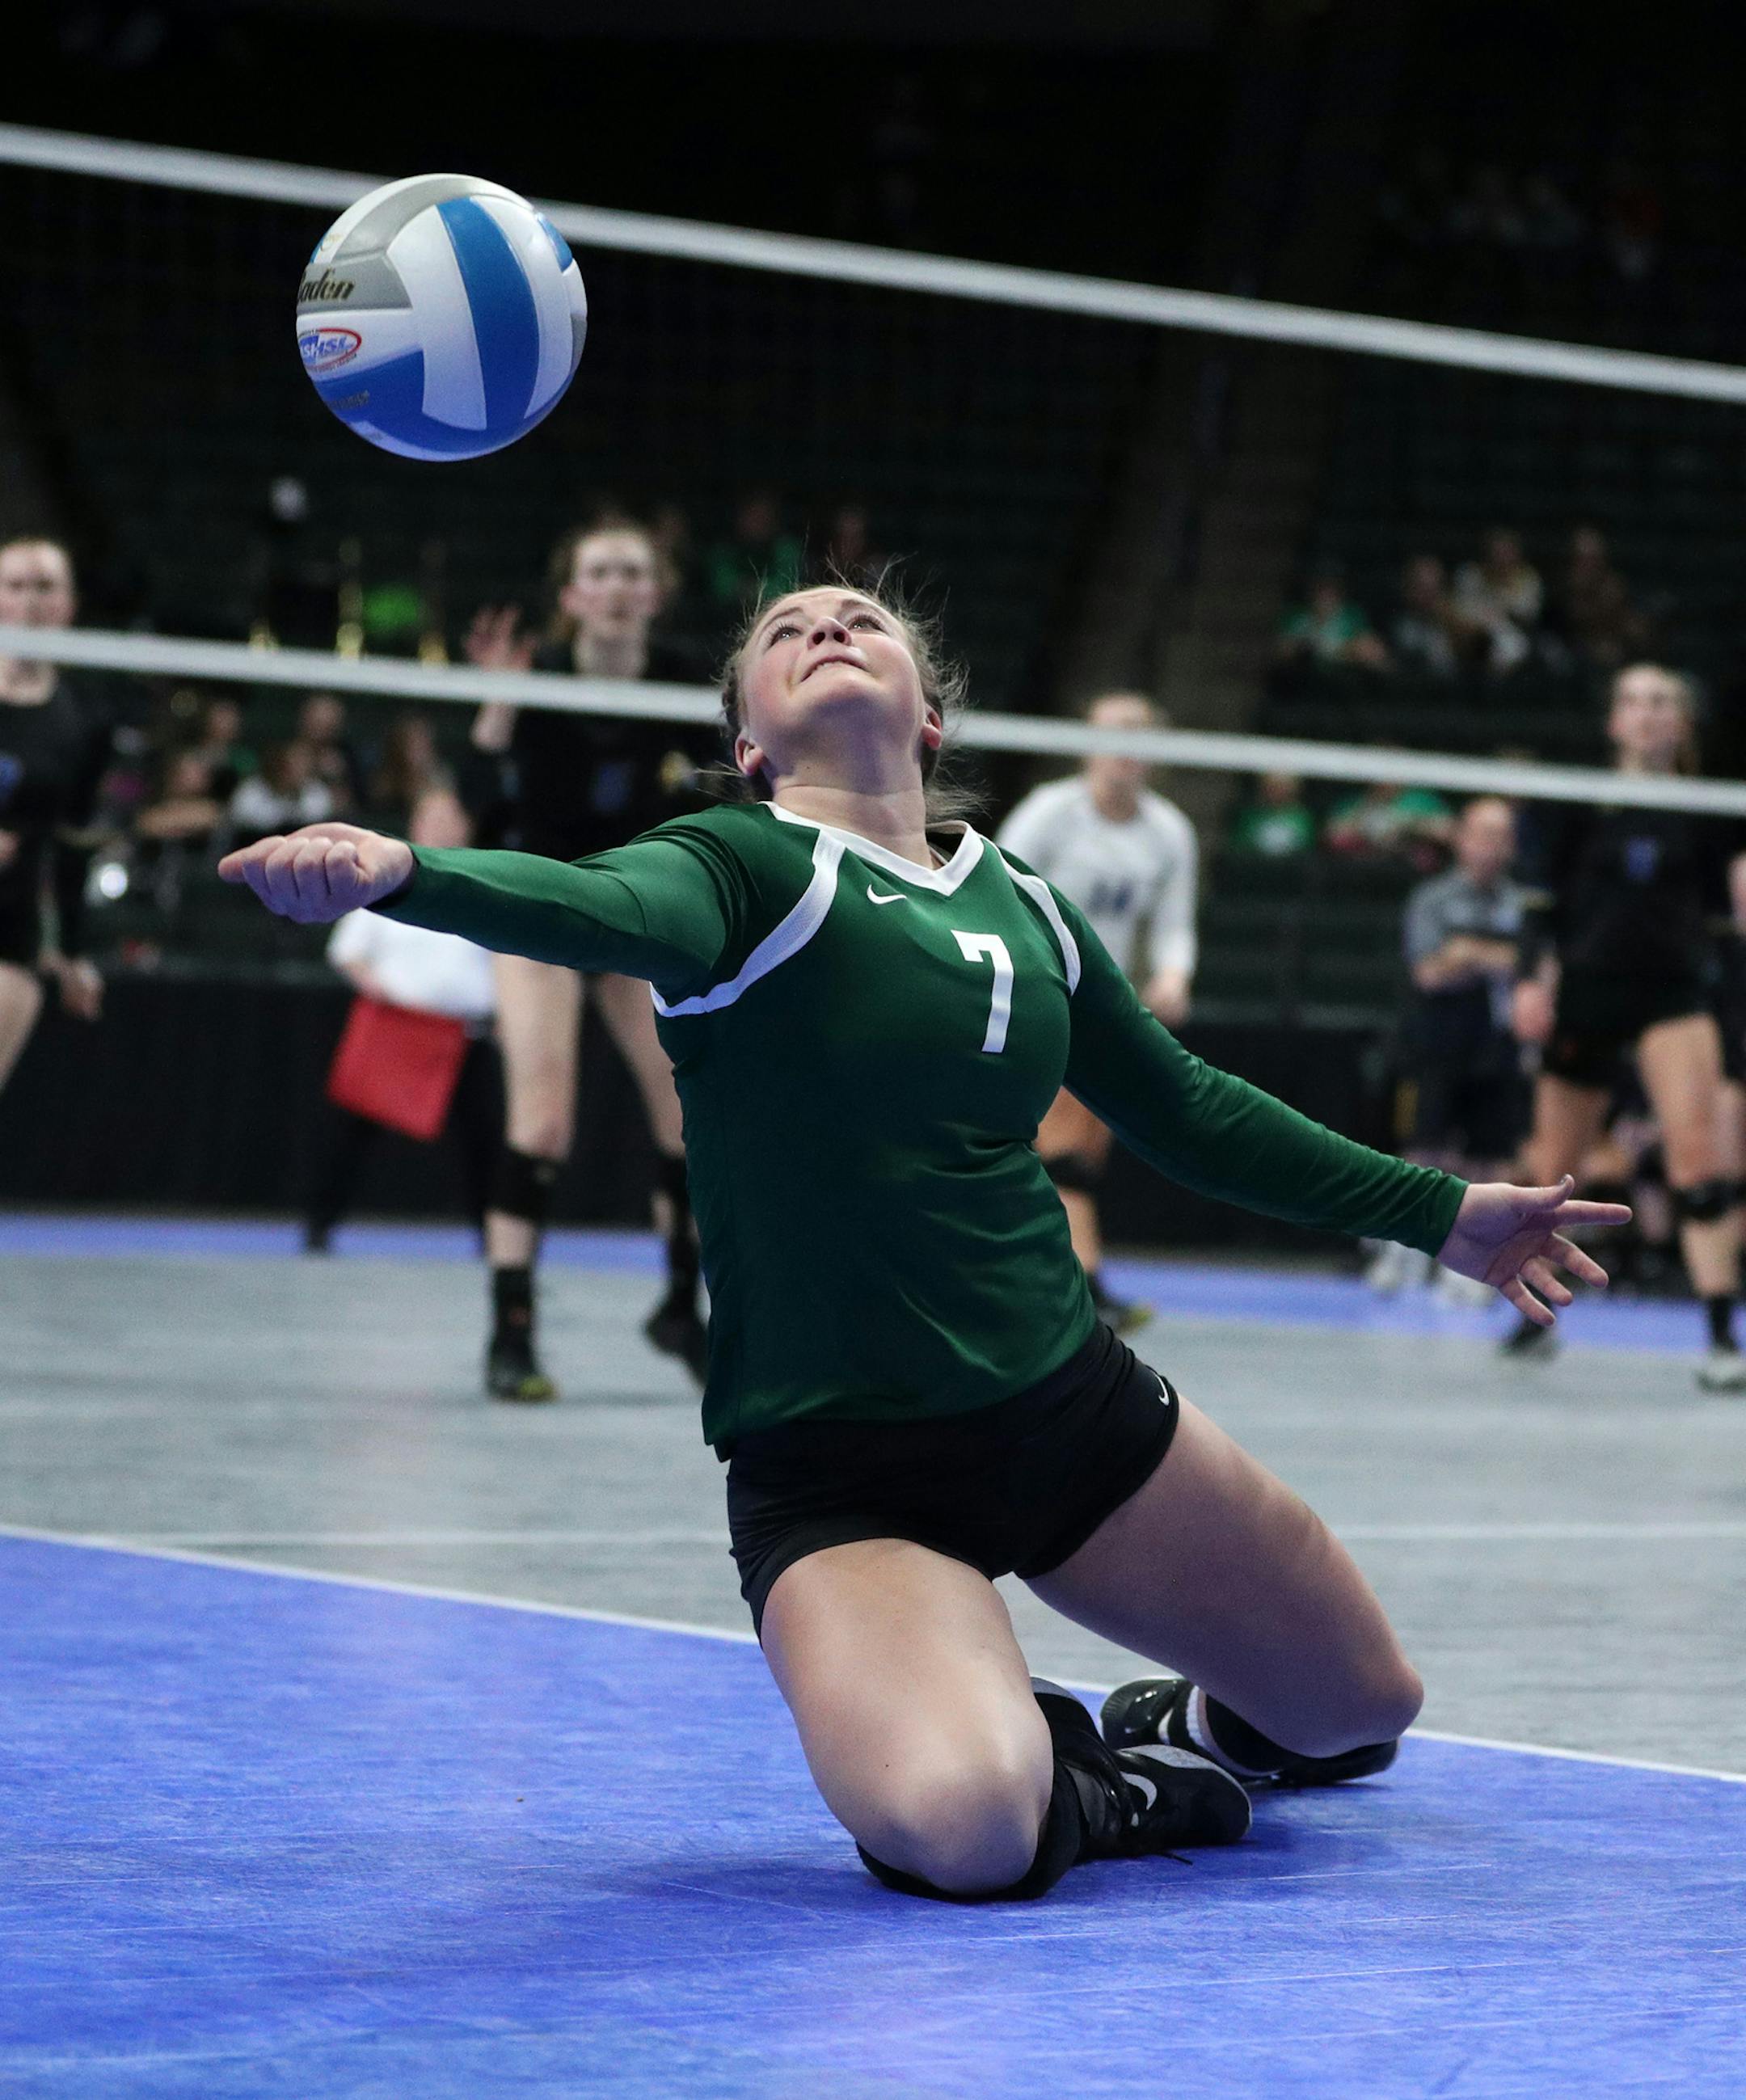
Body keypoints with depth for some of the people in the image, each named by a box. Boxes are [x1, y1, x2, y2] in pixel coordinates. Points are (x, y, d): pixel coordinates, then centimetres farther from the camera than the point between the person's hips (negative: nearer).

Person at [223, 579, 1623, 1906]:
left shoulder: (1022, 905, 9)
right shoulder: (744, 869, -9)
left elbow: (1188, 1114, 22)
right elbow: (600, 908, -32)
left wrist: (1444, 1213, 27)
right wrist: (399, 873, -54)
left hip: (1075, 1410, 6)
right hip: (837, 1468, -6)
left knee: (1362, 1713, 12)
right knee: (959, 1832, -32)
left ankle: (1183, 1727, 44)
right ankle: (1075, 1790, 4)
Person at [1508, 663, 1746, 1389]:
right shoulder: (1579, 802, 3)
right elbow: (1545, 899, 3)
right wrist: (1533, 978, -8)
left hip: (1673, 989, -1)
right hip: (1587, 989, 1)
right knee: (1554, 1162, 8)